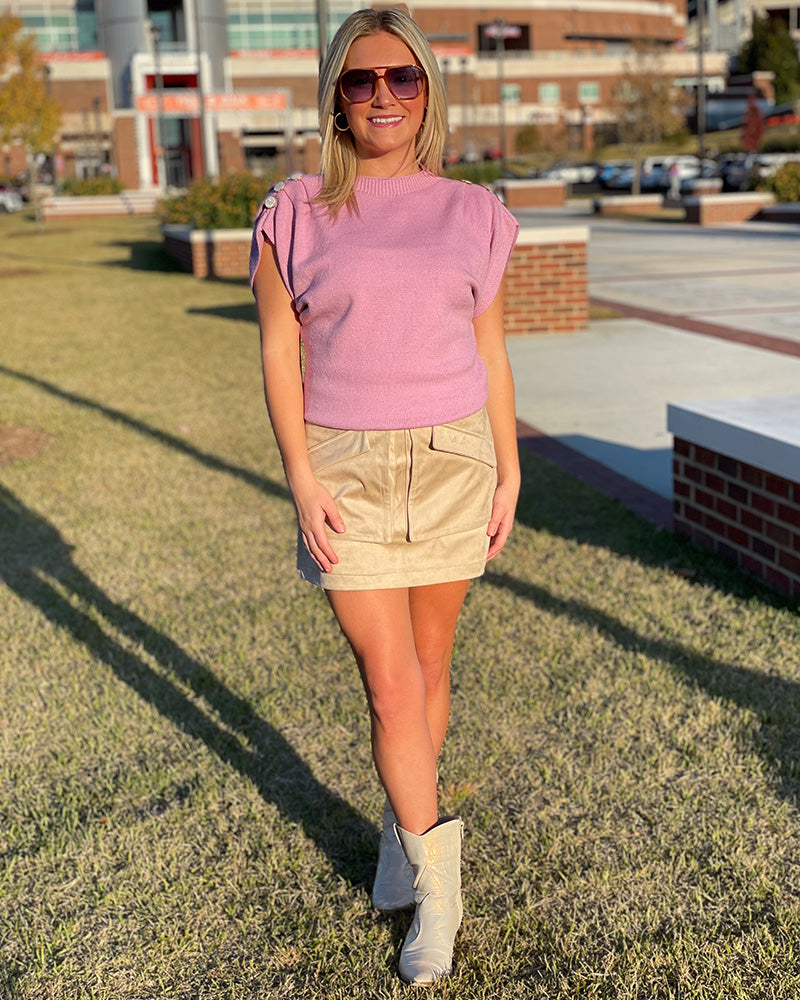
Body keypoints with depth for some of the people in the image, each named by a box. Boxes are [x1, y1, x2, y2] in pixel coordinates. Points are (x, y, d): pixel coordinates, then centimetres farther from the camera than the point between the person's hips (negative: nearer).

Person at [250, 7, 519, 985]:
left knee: (428, 663, 12)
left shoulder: (471, 215, 4)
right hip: (345, 471, -2)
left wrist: (509, 473, 5)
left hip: (451, 463, 2)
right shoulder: (295, 215, -1)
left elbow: (491, 355, 7)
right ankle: (436, 889, 12)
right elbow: (278, 354, -3)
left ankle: (401, 831, 35)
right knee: (389, 684, -2)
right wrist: (301, 480, -11)